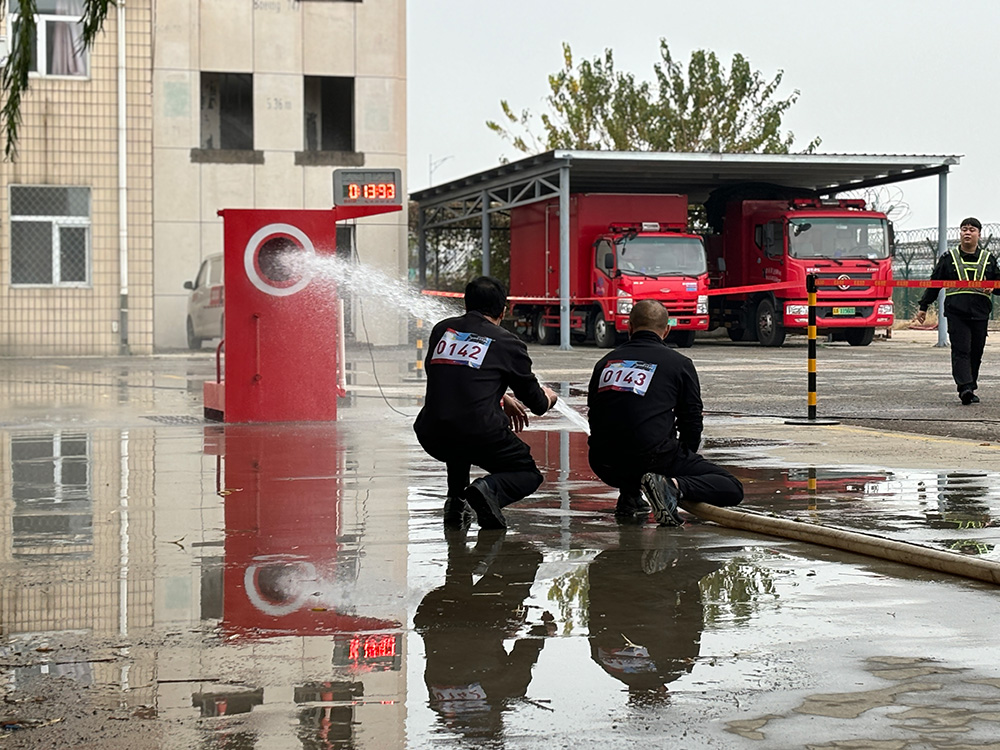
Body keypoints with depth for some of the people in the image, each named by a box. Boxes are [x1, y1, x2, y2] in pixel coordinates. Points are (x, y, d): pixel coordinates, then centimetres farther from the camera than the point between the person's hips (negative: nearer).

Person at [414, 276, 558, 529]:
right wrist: (549, 397, 38)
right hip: (480, 437, -5)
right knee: (529, 475, 19)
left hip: (431, 438, 5)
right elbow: (537, 404, 13)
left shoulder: (442, 329, 14)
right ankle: (490, 489, -13)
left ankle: (456, 501, 24)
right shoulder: (507, 343, 3)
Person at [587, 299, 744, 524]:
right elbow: (692, 423, 9)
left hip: (604, 466, 5)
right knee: (732, 489, 4)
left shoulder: (605, 363, 16)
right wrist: (683, 463, 26)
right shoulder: (680, 364, 6)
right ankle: (674, 486, -20)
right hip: (652, 458, -4)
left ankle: (630, 496, 16)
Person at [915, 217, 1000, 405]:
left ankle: (970, 389, 15)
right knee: (960, 350, -14)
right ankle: (964, 387, -24)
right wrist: (923, 307, 13)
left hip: (980, 312, 2)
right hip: (956, 312, -2)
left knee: (976, 352, 5)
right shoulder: (949, 258, 10)